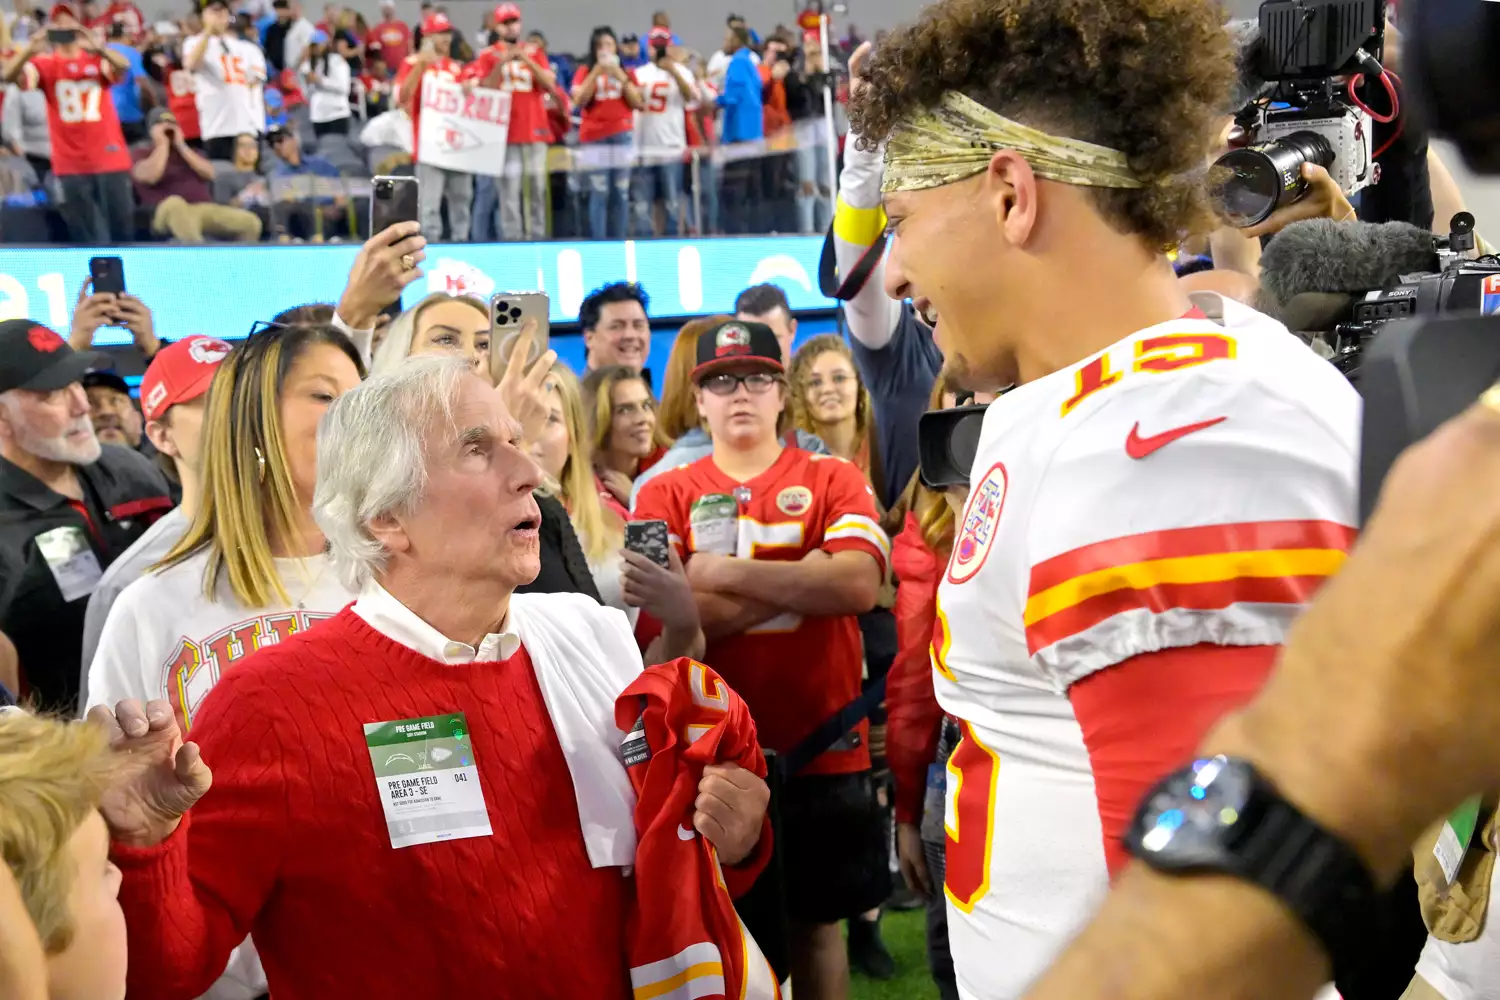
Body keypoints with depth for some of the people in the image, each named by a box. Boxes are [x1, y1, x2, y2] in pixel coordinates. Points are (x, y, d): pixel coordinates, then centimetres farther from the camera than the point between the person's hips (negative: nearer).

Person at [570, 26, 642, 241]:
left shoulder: (627, 73, 13)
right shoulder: (585, 71, 7)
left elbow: (637, 103, 2)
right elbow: (578, 101, -8)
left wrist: (619, 75, -5)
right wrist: (597, 72, -10)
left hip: (622, 136, 2)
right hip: (594, 138, -2)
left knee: (620, 194, 1)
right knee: (599, 194, -8)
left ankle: (619, 242, 5)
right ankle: (598, 244, -7)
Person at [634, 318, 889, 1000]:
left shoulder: (833, 480, 3)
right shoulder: (666, 495, 3)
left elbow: (859, 584, -15)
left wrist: (727, 571, -17)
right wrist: (805, 581, -14)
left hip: (822, 747, 0)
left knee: (817, 923, 11)